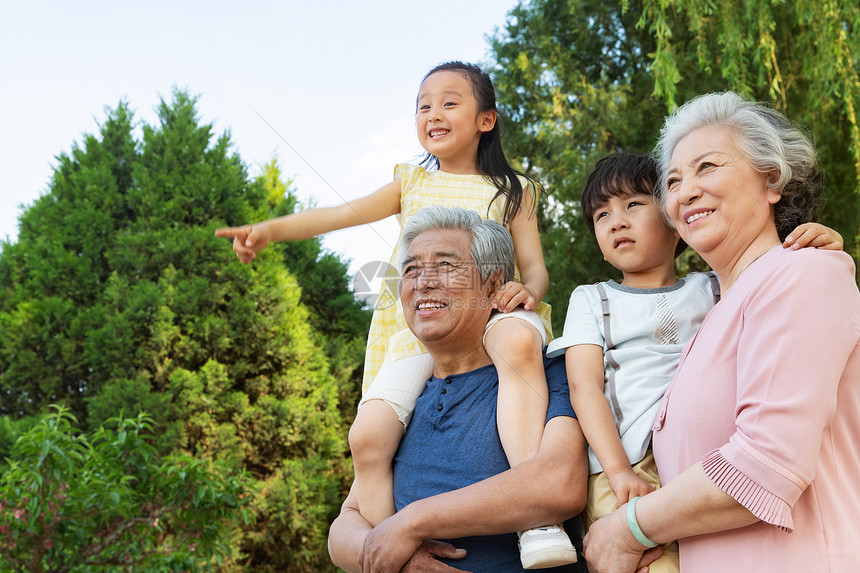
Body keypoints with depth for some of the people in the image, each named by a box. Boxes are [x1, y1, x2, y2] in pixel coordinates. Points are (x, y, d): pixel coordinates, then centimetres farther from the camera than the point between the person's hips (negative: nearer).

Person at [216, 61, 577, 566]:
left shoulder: (511, 190, 17)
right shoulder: (412, 183, 23)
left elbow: (535, 266, 11)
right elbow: (342, 213, 10)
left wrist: (527, 288, -15)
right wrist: (271, 229, -6)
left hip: (488, 315, -2)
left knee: (519, 343, -40)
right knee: (368, 435, -19)